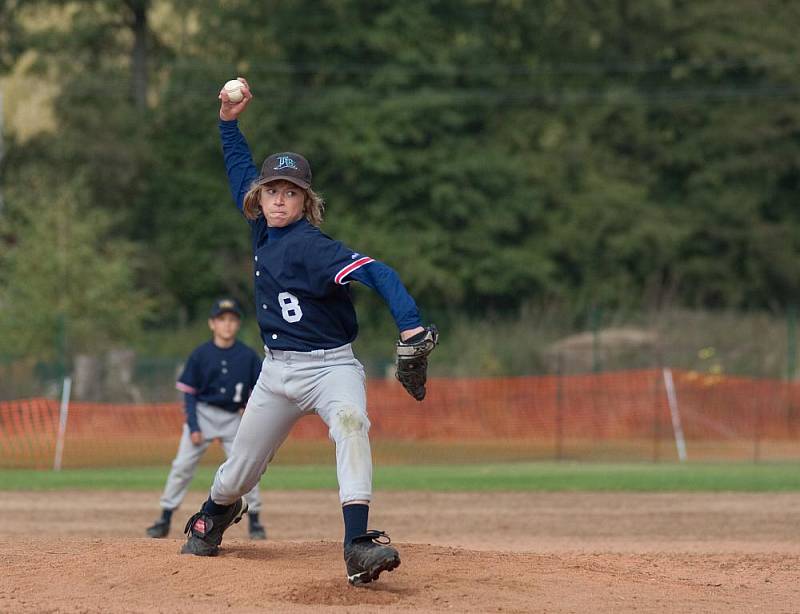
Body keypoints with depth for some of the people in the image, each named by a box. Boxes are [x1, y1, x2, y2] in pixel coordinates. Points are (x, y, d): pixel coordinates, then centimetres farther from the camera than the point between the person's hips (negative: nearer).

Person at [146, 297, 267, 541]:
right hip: (203, 413, -1)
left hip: (233, 418, 1)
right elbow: (189, 393, -2)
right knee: (182, 466, -4)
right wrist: (193, 427, -9)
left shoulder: (248, 356, -3)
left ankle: (254, 520, 7)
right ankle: (165, 519, 2)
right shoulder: (200, 354, -5)